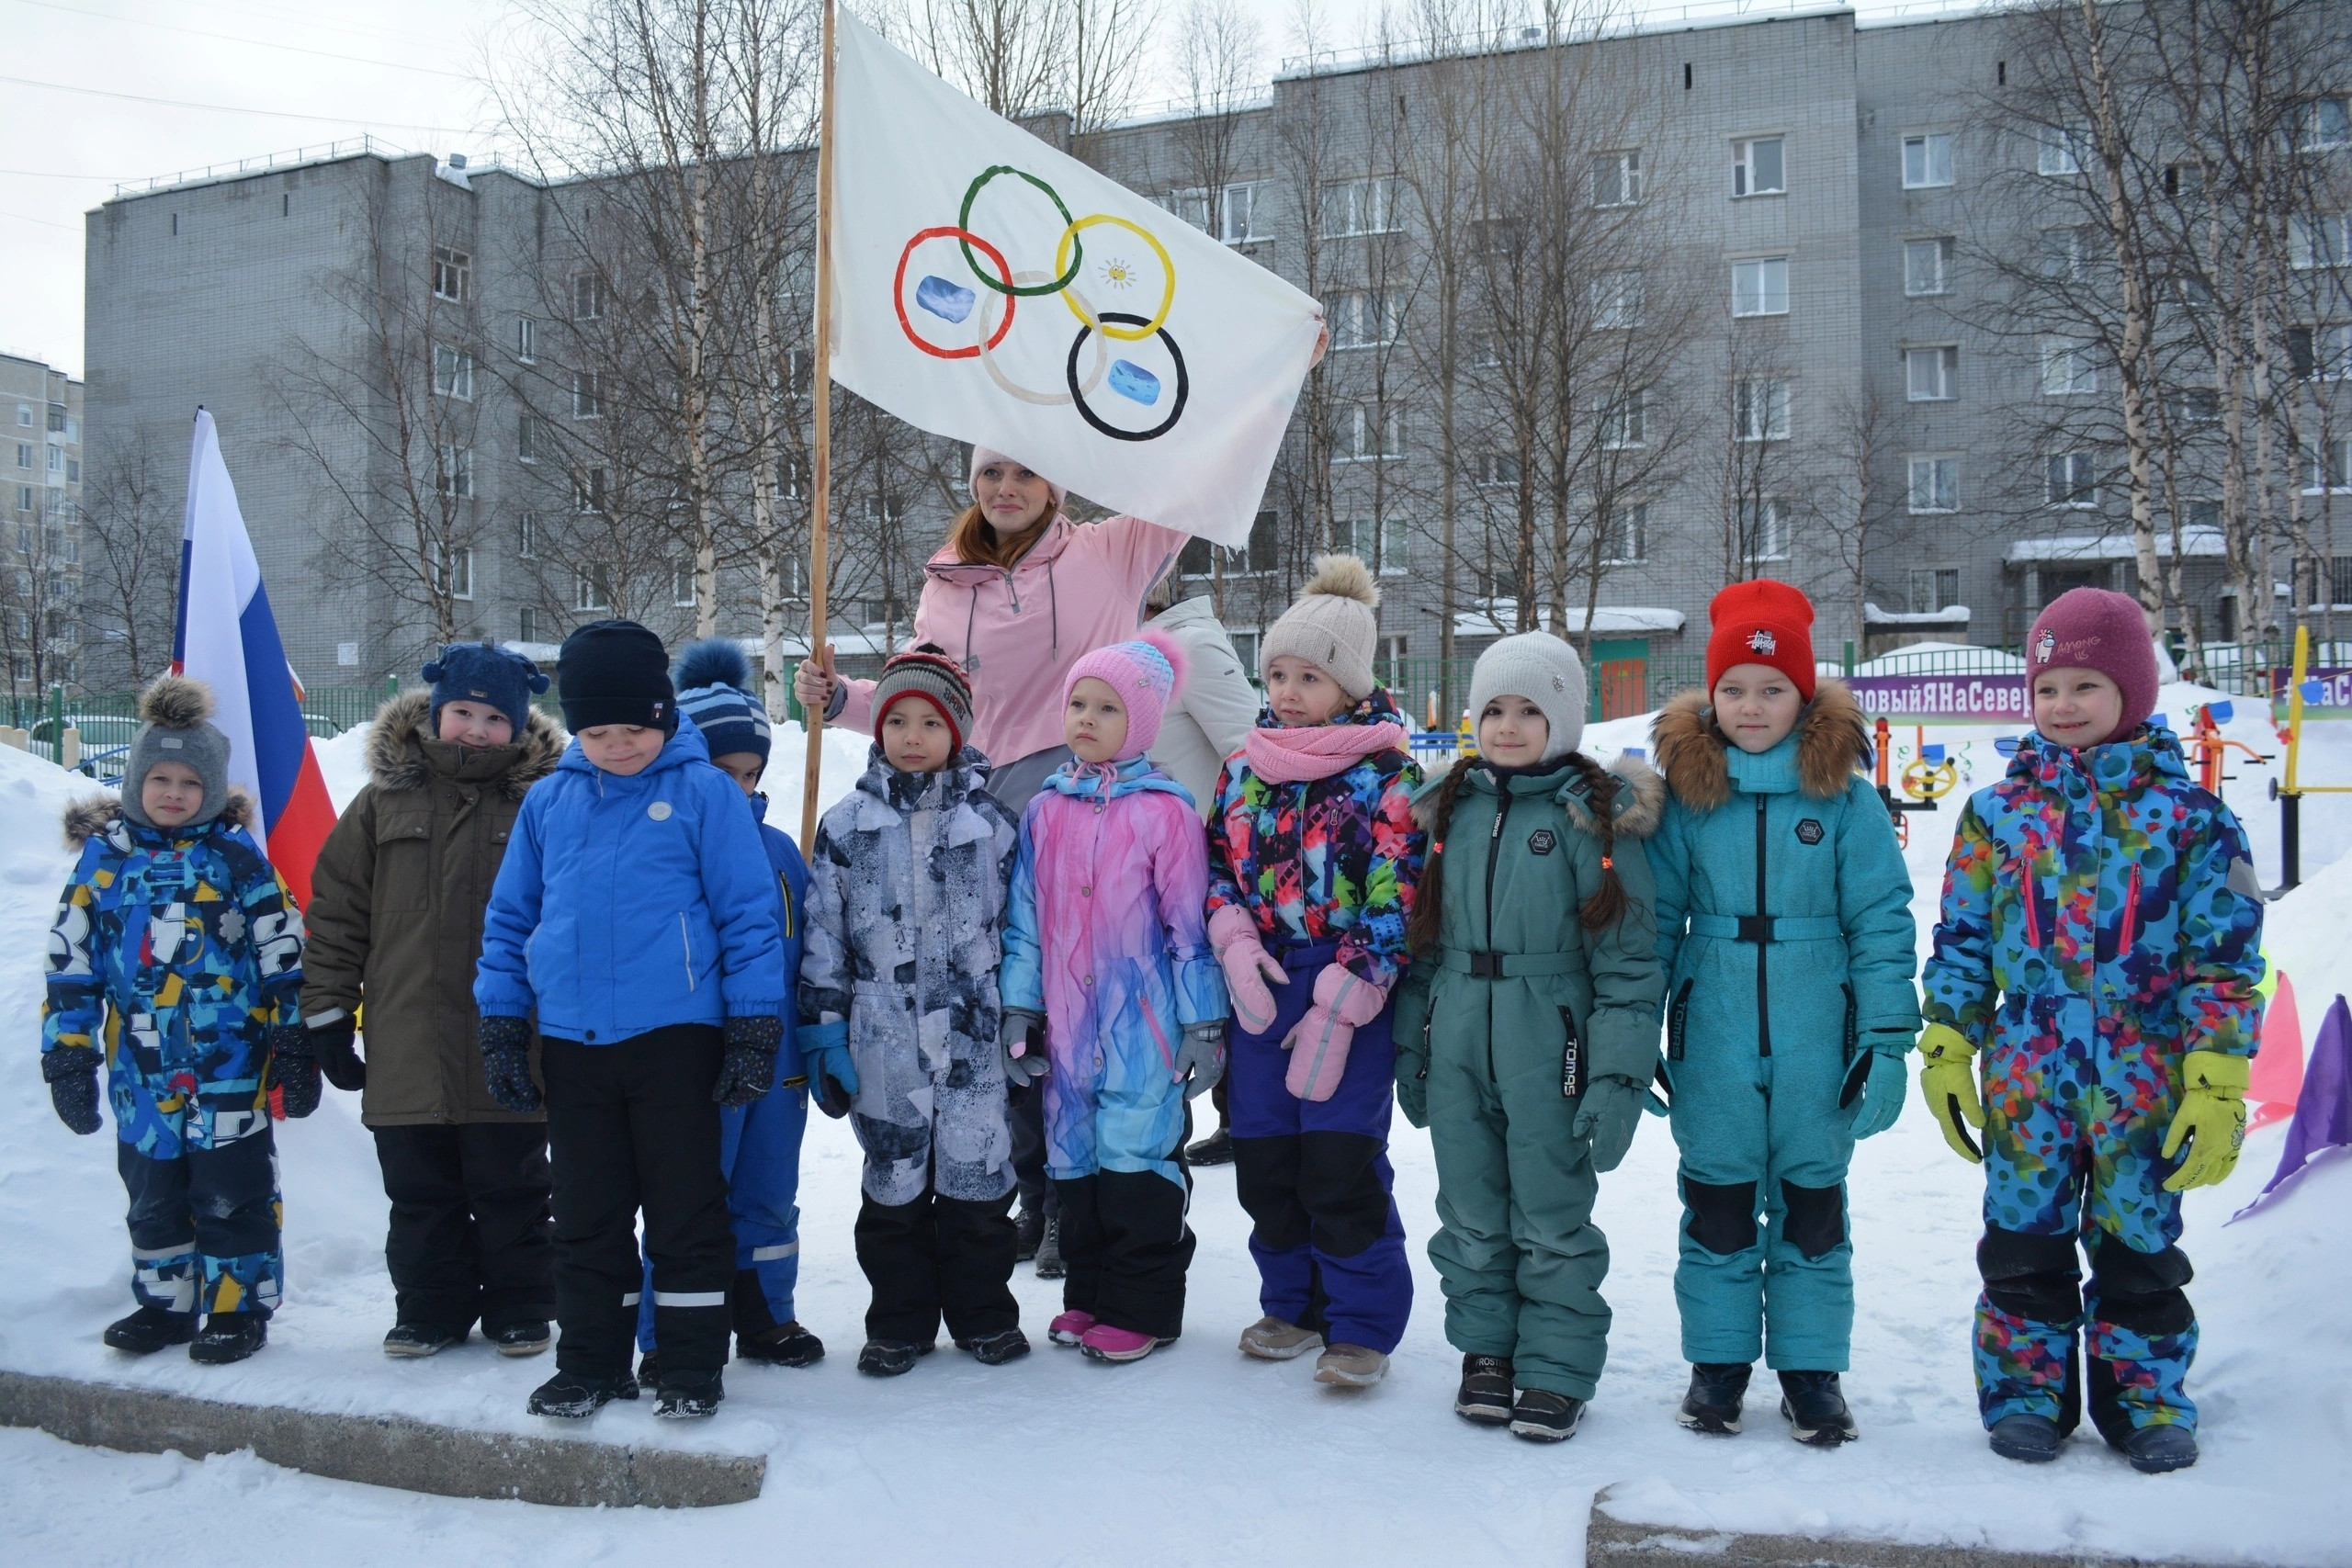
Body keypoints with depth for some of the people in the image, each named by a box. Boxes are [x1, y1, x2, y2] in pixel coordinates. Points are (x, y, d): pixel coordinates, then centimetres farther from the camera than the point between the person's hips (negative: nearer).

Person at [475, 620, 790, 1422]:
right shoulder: (549, 799, 8)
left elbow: (750, 914, -4)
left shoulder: (705, 792, -4)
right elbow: (510, 917, 14)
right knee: (586, 1215, 12)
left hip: (675, 1037, -4)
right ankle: (590, 1364, 24)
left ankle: (691, 1367, 16)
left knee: (686, 1208, 5)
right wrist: (501, 1025, 9)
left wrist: (755, 1030, -7)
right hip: (571, 1044, 4)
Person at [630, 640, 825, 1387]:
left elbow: (809, 953, 14)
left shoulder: (778, 850, 9)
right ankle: (667, 1344, 13)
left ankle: (765, 1319, 31)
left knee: (768, 1201, 16)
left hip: (775, 1064, 6)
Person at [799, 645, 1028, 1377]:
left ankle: (983, 1313, 22)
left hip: (974, 1035, 0)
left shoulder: (993, 824, 4)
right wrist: (824, 1032, 0)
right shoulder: (847, 827, 4)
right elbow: (823, 938, 4)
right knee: (894, 1180, 8)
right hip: (883, 1039, 0)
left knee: (977, 1174, 5)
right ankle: (899, 1322, 22)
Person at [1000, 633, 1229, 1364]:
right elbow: (1025, 918, 12)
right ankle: (1088, 1293, 27)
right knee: (1074, 1158, 12)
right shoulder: (1047, 809, 7)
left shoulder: (1165, 809, -7)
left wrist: (1204, 1023, -6)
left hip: (1143, 1023, -5)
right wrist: (1018, 1010, 10)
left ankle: (1143, 1306, 11)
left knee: (1139, 1153, -2)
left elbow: (1191, 921, -6)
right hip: (1069, 1023, 5)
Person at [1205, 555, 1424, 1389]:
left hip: (1348, 996, -5)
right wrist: (1234, 945, -5)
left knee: (1342, 1162, -5)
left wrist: (1337, 1009, -16)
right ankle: (1293, 1304, 29)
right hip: (1257, 992, 6)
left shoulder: (1388, 775, -8)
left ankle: (1363, 1324, 11)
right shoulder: (1246, 767, 10)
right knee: (1263, 1161, 11)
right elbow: (1217, 860, 14)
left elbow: (1391, 904, -12)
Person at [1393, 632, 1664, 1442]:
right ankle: (1486, 1351, 29)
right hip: (1457, 1050, 5)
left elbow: (1626, 957, -9)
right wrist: (1410, 1048, 13)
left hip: (1549, 1051, -4)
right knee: (1471, 1214, 13)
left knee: (1551, 1219, 4)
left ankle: (1557, 1371, 18)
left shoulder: (1594, 814, -7)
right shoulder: (1449, 807, 9)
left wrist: (1617, 1075, -14)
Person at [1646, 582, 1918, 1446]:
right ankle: (1717, 1359, 25)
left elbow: (1882, 922, -3)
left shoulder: (1845, 796, -3)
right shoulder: (1686, 794, 0)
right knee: (1717, 1205, 11)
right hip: (1713, 1046, 1)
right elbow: (1654, 920, 4)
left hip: (1816, 1045, -1)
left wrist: (1887, 1041, -6)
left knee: (1812, 1205, 10)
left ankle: (1811, 1367, 23)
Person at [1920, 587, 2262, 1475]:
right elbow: (1961, 941, 8)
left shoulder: (2190, 817, -2)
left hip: (2143, 1078, -1)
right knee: (2024, 1240, 9)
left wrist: (2219, 1083, -8)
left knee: (2139, 1240, 11)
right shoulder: (1997, 814, 3)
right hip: (2026, 1076, 2)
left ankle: (2147, 1397, 26)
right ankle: (2027, 1391, 23)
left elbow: (2226, 955, -3)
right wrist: (1946, 1051, 3)